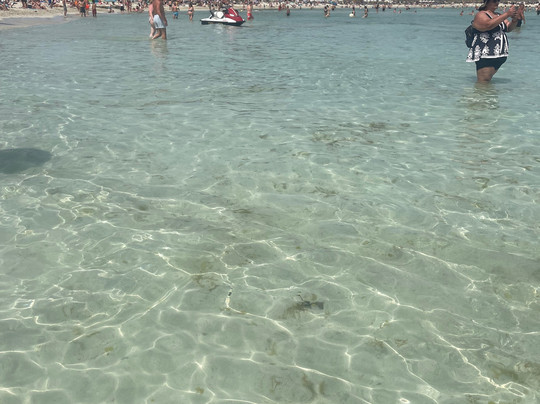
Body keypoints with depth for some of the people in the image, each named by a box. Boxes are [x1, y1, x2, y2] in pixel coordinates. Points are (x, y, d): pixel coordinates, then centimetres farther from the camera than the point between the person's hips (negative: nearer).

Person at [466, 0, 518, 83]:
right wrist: (507, 14, -23)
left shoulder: (498, 15, 20)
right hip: (484, 55, -8)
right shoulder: (481, 15, -5)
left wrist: (514, 19, -10)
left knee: (488, 80, 12)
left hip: (498, 56, 8)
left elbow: (509, 28, 12)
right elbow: (489, 24, -25)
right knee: (483, 83, -11)